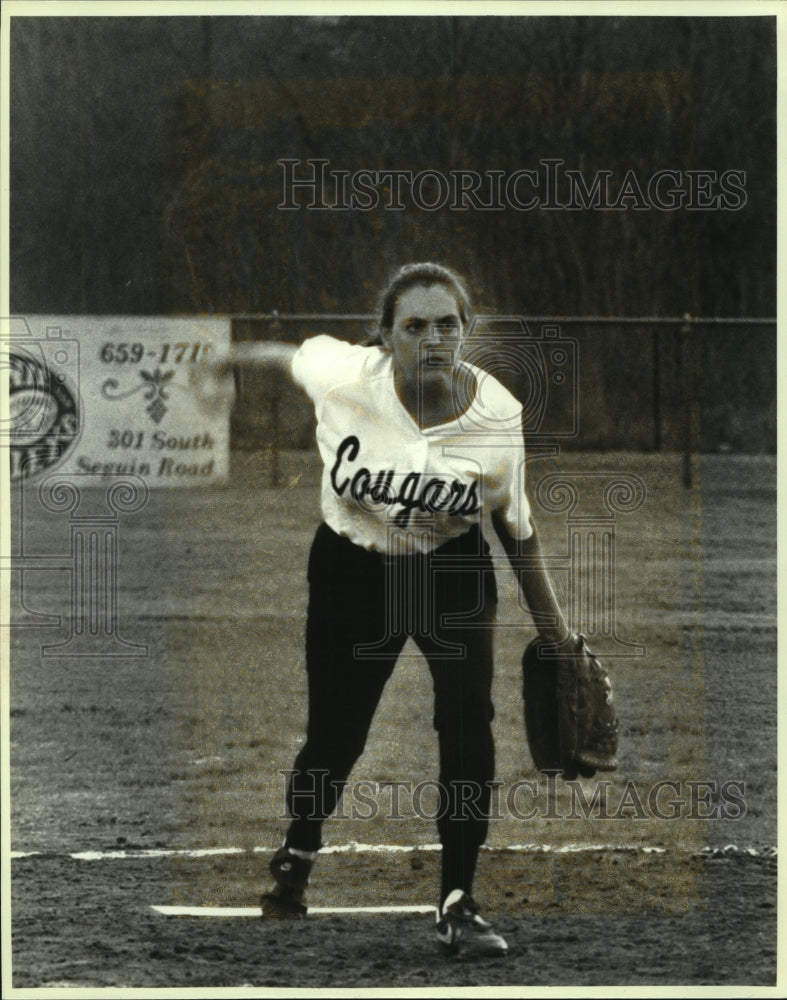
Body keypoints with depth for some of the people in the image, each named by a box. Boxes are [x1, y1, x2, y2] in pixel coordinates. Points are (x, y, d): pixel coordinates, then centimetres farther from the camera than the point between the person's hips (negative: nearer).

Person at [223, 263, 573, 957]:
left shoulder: (497, 414, -18)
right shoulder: (342, 375, -23)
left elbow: (517, 529, -3)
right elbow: (285, 355, 2)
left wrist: (556, 632, 3)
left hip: (453, 571, 0)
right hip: (352, 569, 0)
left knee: (469, 721, -18)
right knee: (335, 737, 2)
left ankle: (458, 903, -8)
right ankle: (297, 854, 37)